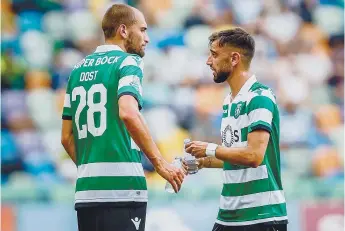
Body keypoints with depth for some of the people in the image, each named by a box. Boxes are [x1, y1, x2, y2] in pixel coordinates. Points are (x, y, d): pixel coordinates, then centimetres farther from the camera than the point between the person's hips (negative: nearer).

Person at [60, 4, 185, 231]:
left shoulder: (79, 69, 17)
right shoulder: (128, 62, -3)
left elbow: (67, 137, 17)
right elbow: (128, 113, -22)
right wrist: (160, 163, -18)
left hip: (85, 192, 7)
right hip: (122, 189, -7)